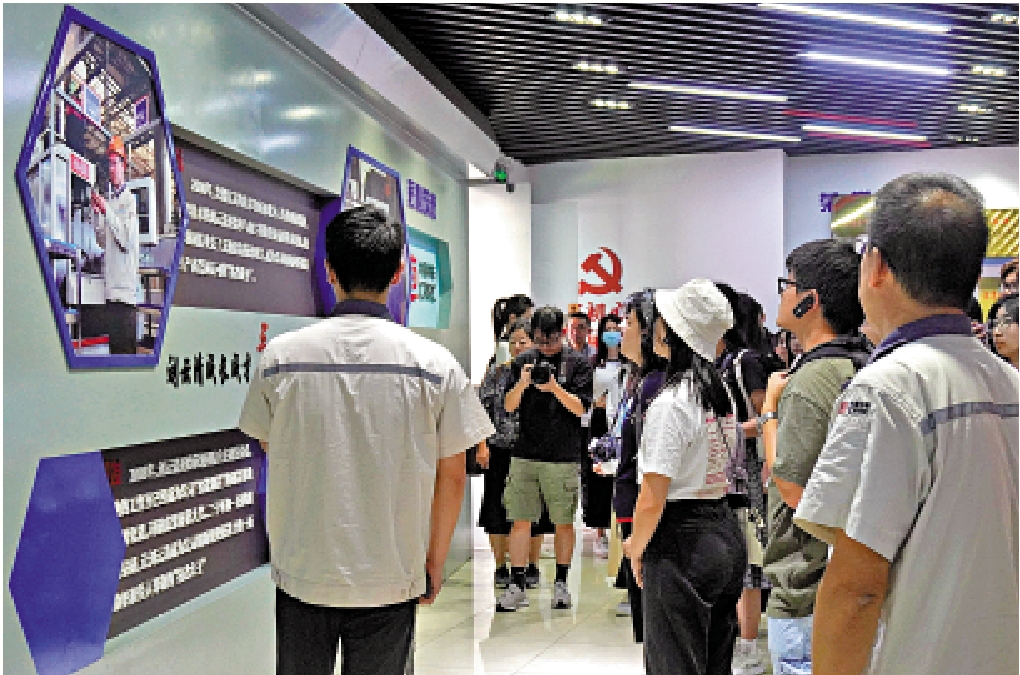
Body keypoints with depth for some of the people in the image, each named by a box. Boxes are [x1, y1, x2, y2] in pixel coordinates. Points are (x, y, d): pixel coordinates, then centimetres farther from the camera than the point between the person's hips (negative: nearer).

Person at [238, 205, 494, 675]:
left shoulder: (279, 355, -9)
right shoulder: (435, 363, -12)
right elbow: (452, 476, -5)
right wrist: (435, 562, 9)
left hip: (303, 574, 1)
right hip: (391, 580, -1)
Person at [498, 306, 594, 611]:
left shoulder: (578, 363, 2)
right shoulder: (522, 361, 10)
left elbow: (580, 408, -4)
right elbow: (509, 406, 6)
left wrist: (555, 388, -20)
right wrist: (522, 384, -13)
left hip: (564, 457, -2)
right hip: (524, 454, 2)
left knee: (563, 522, 6)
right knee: (520, 521, 2)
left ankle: (561, 584, 20)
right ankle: (516, 586, 11)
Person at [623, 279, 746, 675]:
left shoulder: (671, 403, -19)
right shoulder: (723, 393, 6)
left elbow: (652, 501, -20)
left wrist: (636, 547, -2)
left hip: (682, 546, -8)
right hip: (726, 535, 8)